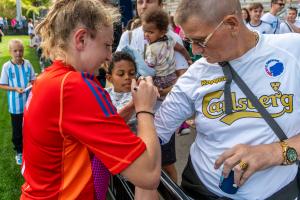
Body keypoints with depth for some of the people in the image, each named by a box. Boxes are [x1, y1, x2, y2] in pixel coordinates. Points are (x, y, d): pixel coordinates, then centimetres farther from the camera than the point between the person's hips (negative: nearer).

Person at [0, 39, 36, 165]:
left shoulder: (27, 64, -6)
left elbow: (33, 79, 5)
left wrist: (31, 84, -17)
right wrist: (15, 88, -21)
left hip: (29, 102, 2)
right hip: (15, 105, -2)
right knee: (17, 130, 12)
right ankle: (19, 152, 30)